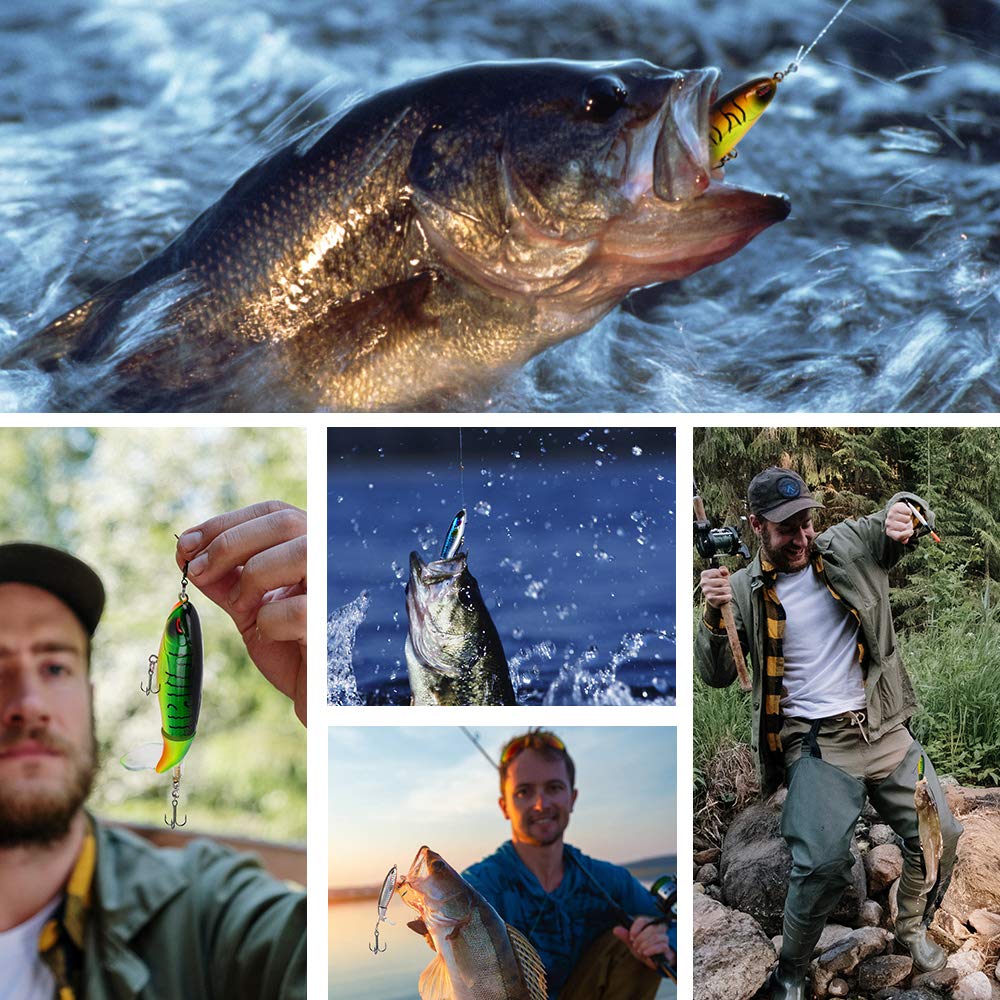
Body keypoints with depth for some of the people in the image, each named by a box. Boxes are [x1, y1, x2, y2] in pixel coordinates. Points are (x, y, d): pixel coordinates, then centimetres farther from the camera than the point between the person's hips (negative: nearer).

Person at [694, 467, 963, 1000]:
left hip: (884, 730, 4)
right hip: (815, 742, -4)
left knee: (940, 835, 6)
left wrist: (907, 514, -23)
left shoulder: (847, 545, 2)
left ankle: (912, 928, 35)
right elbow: (717, 676, -2)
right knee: (823, 863, -20)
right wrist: (713, 615, -21)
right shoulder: (744, 591, -3)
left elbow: (911, 512, 3)